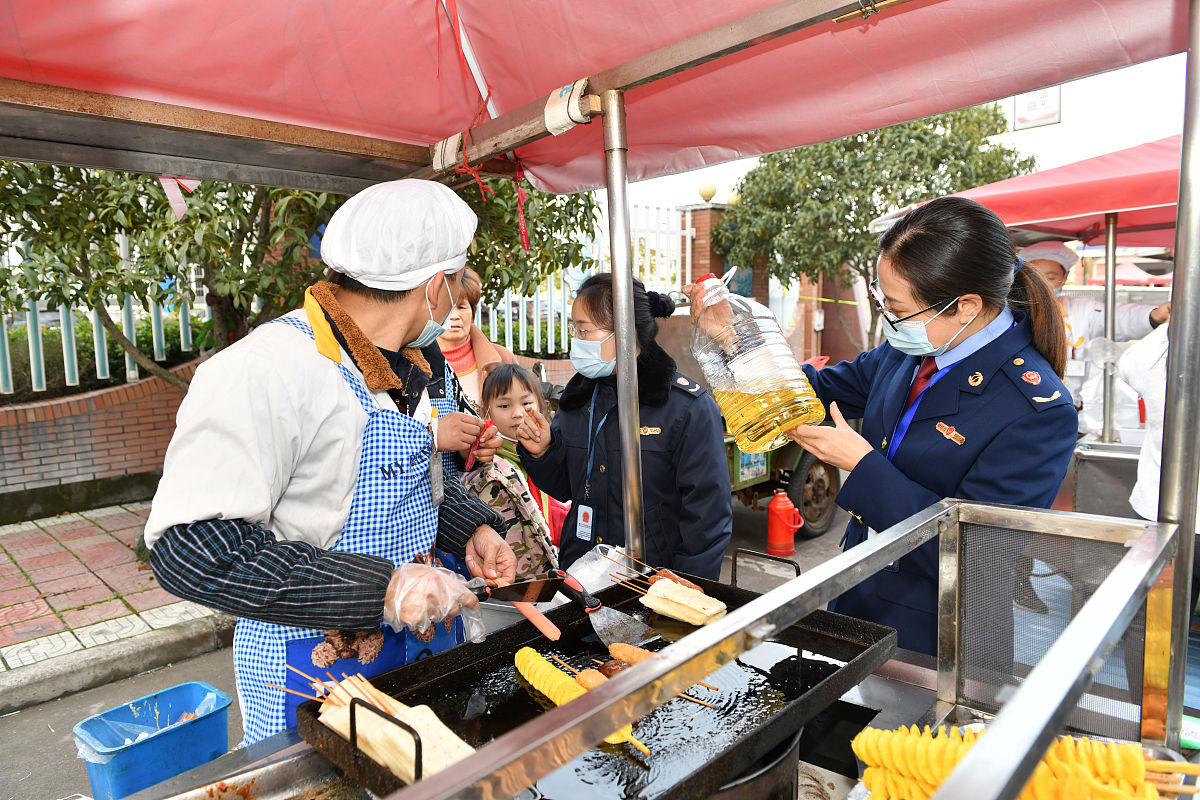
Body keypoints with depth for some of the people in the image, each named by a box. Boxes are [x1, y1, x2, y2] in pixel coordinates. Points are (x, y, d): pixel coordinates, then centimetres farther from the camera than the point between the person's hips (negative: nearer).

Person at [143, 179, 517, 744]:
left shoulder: (406, 367, 3)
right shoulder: (265, 372, -26)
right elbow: (191, 549, -29)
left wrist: (472, 528, -1)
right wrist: (380, 590, -31)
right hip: (316, 666, -8)